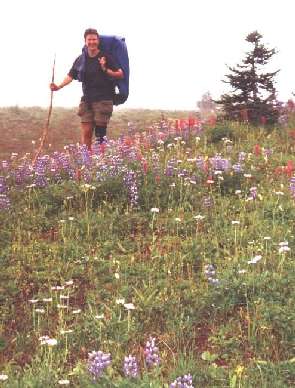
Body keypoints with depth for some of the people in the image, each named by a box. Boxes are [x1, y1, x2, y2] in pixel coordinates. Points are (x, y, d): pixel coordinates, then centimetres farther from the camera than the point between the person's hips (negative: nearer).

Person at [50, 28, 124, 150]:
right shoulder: (81, 59, 10)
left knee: (100, 134, -6)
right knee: (85, 133, -1)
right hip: (87, 100, 4)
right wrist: (59, 86, -7)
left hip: (103, 100, -4)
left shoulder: (105, 57, -2)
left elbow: (121, 74, -3)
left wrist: (105, 69, -16)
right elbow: (70, 76, 9)